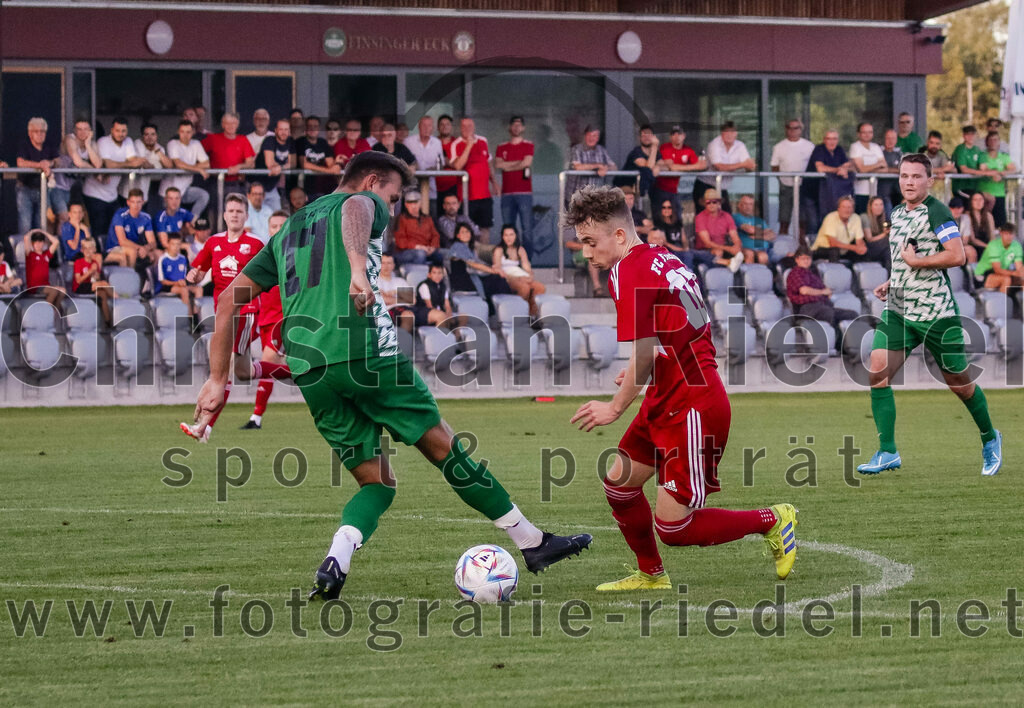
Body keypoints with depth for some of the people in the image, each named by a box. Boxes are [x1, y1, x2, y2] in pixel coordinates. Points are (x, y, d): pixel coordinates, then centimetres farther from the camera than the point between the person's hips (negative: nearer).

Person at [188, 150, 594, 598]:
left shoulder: (289, 229, 29)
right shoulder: (366, 204, 11)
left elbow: (232, 298, 23)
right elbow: (356, 209, -18)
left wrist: (218, 379, 21)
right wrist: (359, 268, -36)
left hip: (308, 371, 6)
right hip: (366, 352, -6)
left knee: (376, 482, 12)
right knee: (442, 446, 5)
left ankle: (335, 564, -13)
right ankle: (531, 542, 11)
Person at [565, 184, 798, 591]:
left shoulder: (629, 272, -17)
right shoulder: (663, 259, 11)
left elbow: (643, 354, -22)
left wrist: (615, 408, -12)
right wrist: (639, 371, 19)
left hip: (692, 410, -10)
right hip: (665, 404, 10)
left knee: (673, 527, -5)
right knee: (619, 484, 14)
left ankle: (773, 520, 10)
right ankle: (651, 576, 29)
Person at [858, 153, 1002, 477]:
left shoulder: (937, 212, -12)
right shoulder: (897, 213, 12)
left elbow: (957, 256, -21)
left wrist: (915, 261, -18)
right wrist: (891, 283, 12)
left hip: (936, 312, -7)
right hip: (898, 310, 7)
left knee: (959, 382, 5)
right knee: (877, 372, -10)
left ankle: (990, 438, 30)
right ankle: (887, 452, -7)